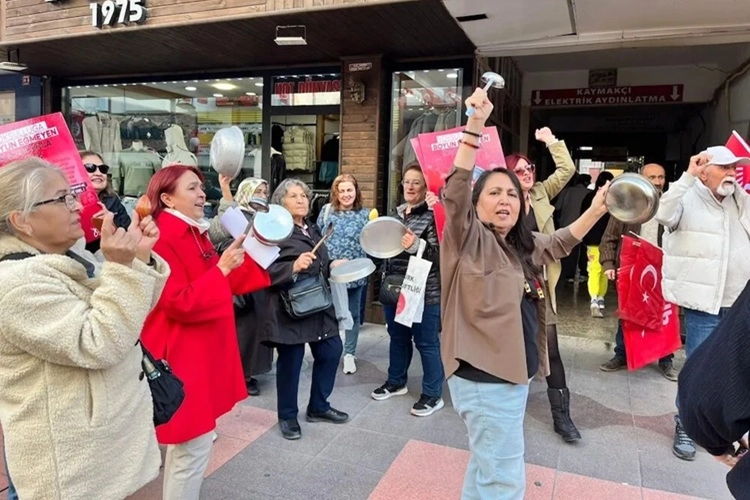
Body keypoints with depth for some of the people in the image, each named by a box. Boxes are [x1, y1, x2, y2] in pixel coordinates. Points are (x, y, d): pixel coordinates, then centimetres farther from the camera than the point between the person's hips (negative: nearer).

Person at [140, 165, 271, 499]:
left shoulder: (196, 234, 10)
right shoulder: (162, 240, -19)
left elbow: (223, 285, 15)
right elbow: (180, 304, -24)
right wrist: (222, 268, -23)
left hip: (202, 351, 10)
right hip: (182, 356, -10)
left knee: (184, 443, 22)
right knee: (193, 445, -1)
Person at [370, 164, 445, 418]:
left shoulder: (433, 215, -11)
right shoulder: (397, 213, 11)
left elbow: (439, 254, -20)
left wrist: (416, 245, -33)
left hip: (424, 291, -7)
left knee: (426, 342, 3)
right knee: (397, 337, 19)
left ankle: (433, 394, 16)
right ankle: (396, 382, 36)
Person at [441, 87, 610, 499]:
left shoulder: (524, 246, 9)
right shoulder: (469, 239, -12)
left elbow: (560, 243, 27)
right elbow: (455, 191, -29)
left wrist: (597, 209, 18)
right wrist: (475, 125, -36)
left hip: (513, 374, 8)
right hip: (484, 377, -8)